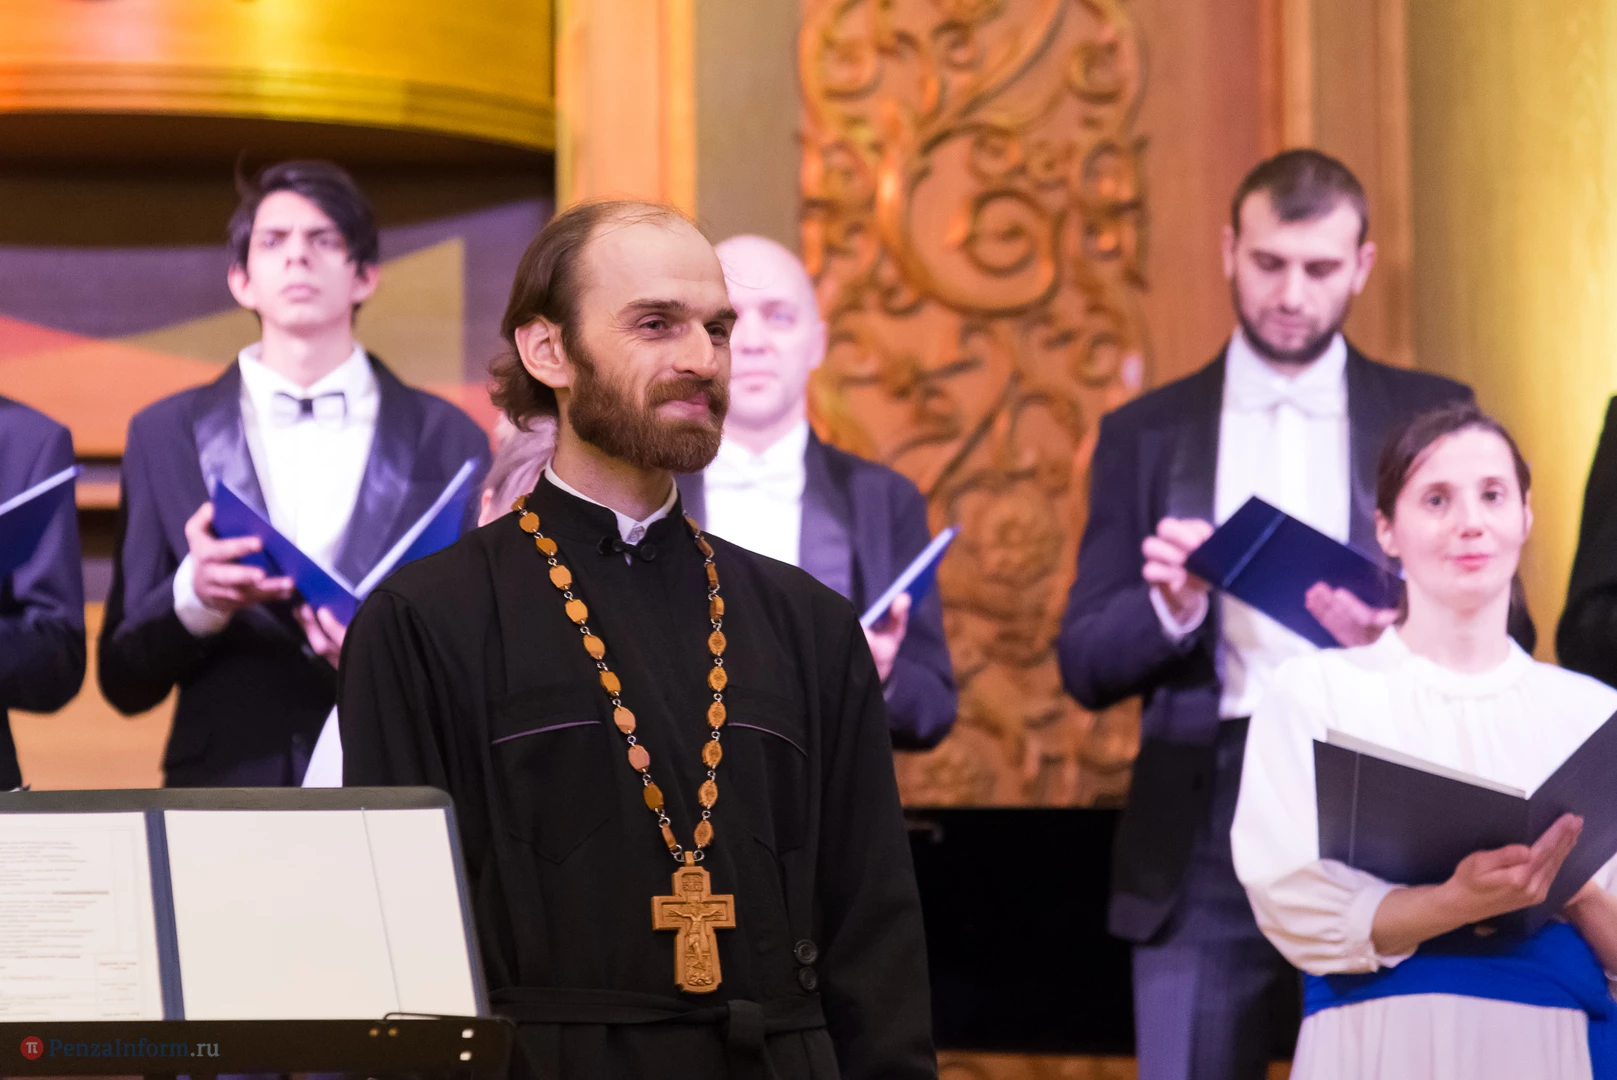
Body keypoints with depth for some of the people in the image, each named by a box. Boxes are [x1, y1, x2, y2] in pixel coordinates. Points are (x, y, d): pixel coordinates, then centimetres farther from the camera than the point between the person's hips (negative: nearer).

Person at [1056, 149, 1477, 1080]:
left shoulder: (1431, 418, 8)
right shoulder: (1147, 434, 10)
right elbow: (1086, 666, 6)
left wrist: (1395, 642, -16)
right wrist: (1169, 609, -15)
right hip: (1205, 850, 0)